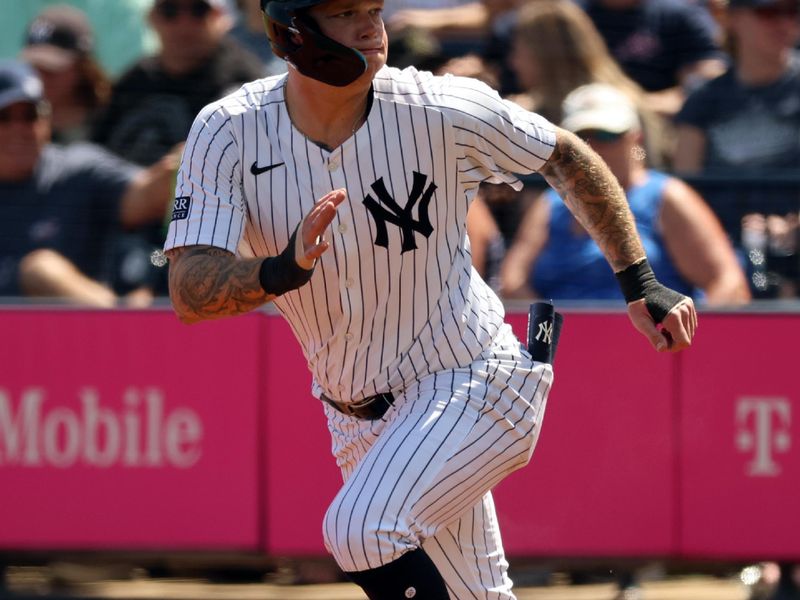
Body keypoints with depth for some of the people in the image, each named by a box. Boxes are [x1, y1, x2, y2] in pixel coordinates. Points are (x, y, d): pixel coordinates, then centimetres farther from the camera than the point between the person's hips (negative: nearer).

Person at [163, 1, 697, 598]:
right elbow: (189, 293, -25)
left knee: (360, 528, -28)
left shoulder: (443, 111, -19)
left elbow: (567, 157, -1)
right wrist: (283, 270, -45)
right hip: (357, 414, 4)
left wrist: (641, 284, -2)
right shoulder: (228, 133, -15)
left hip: (473, 388, -4)